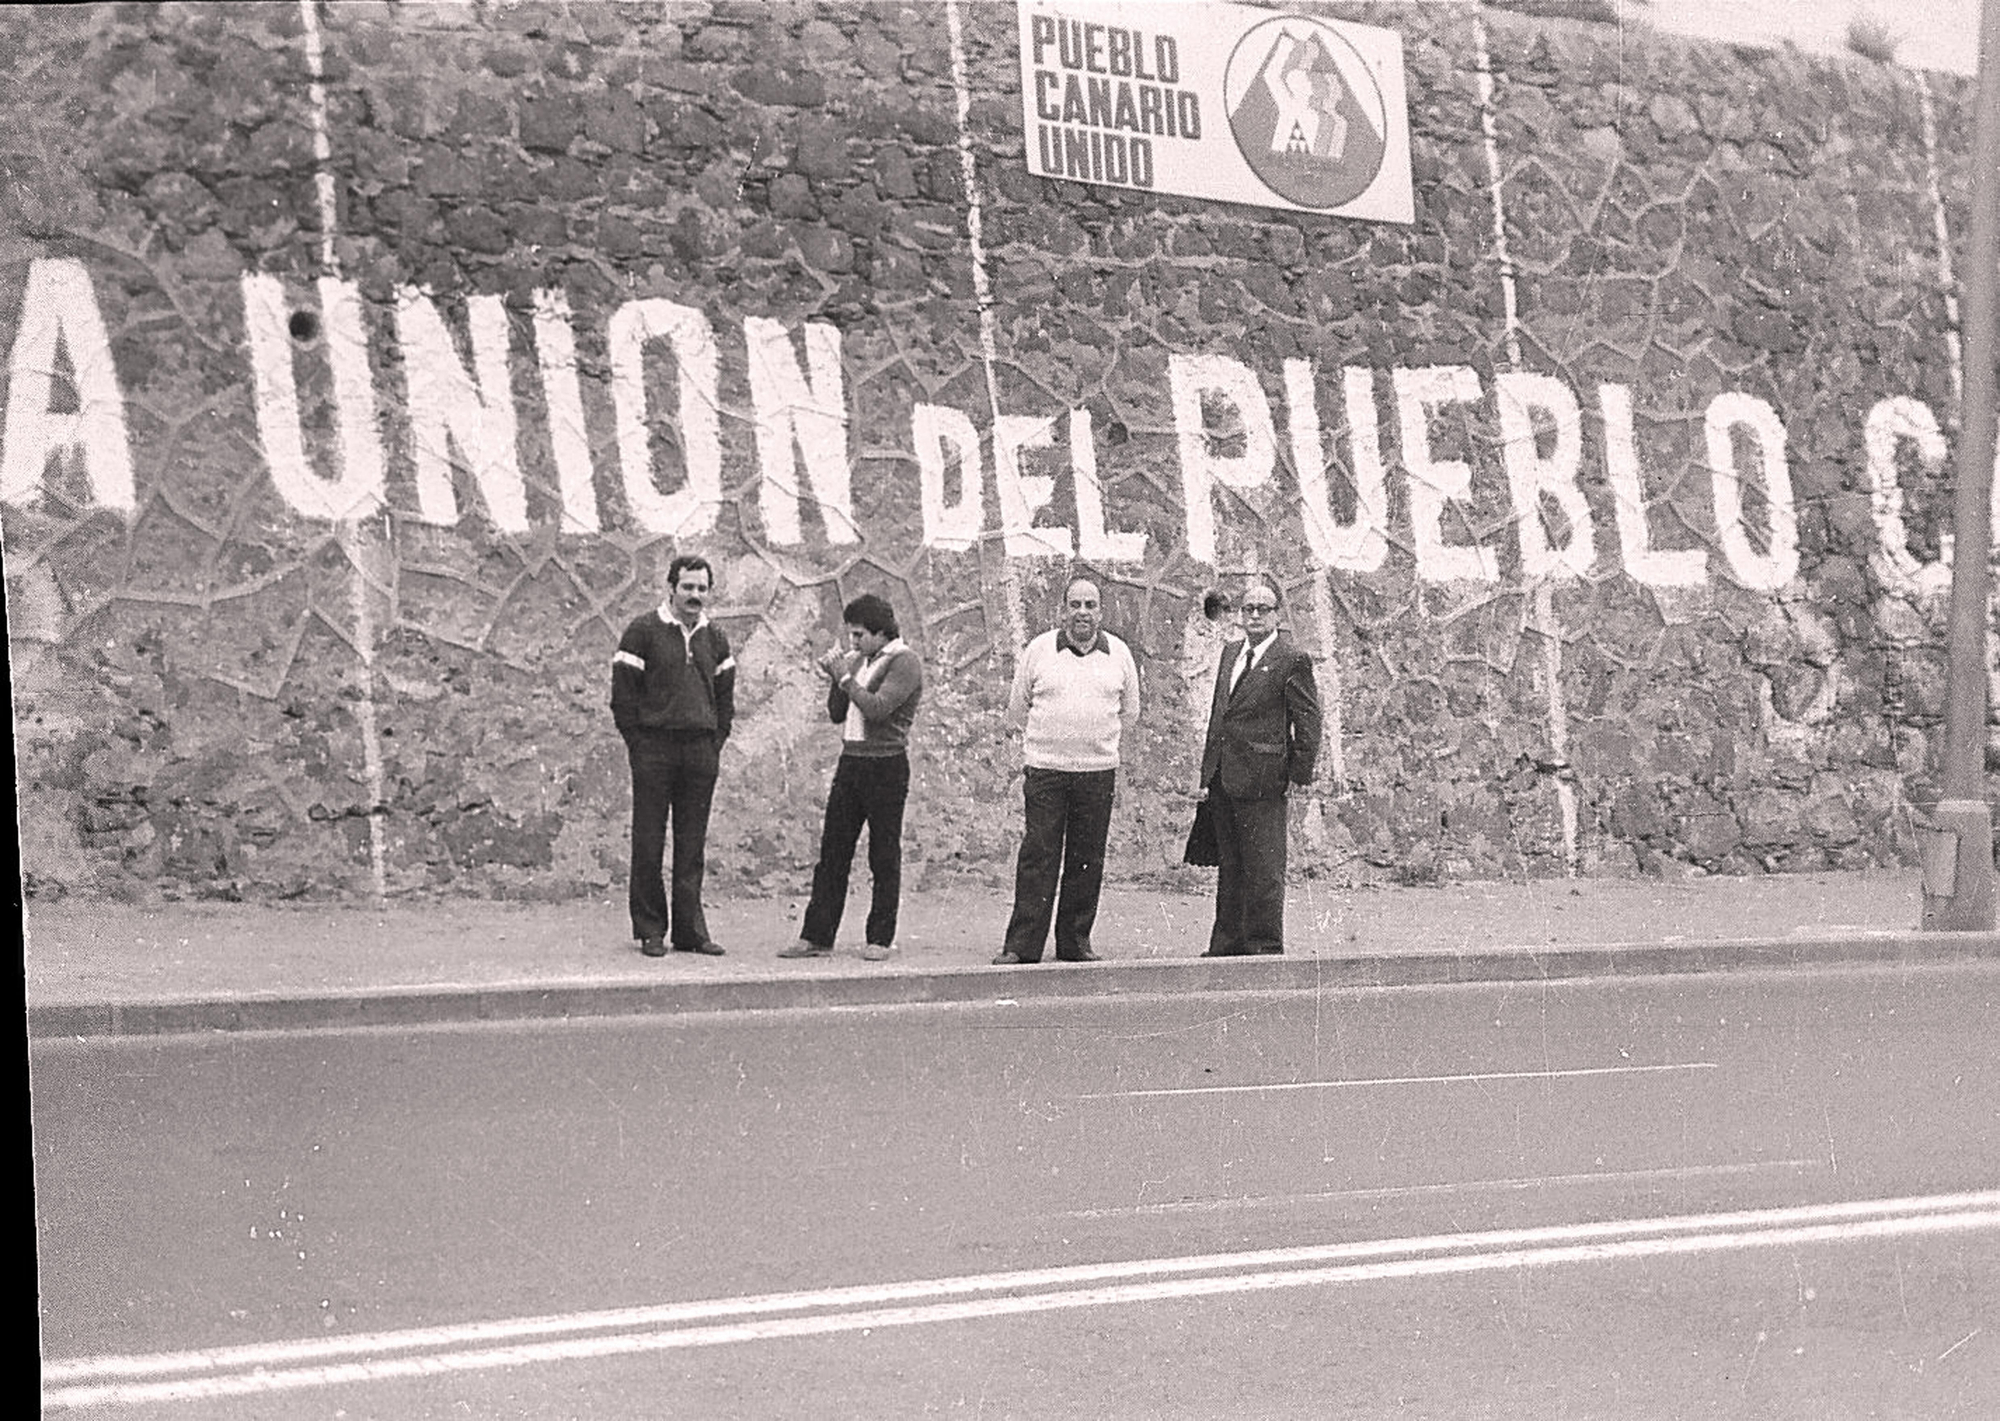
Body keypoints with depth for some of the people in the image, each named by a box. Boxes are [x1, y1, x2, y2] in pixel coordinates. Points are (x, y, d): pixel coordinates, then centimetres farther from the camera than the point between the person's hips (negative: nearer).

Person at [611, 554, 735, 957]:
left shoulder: (714, 637, 14)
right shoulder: (644, 631, -3)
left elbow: (725, 695, 19)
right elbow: (622, 693, -4)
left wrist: (717, 740, 8)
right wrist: (638, 742, -8)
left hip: (701, 751, 4)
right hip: (654, 748, -4)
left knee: (693, 845, 6)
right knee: (648, 844, -1)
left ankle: (691, 929, 9)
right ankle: (650, 931, 5)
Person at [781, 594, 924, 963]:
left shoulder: (904, 663, -8)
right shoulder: (859, 660, 16)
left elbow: (877, 708, -20)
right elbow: (837, 714, 16)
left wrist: (845, 676, -12)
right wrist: (836, 677, 2)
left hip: (886, 765, -7)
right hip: (850, 762, 7)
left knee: (884, 856, 0)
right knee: (832, 852, 4)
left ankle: (881, 939, 7)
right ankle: (816, 936, 6)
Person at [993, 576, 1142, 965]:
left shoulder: (1119, 654, 6)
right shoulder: (1039, 650, 3)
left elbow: (1129, 711, 19)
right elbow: (1017, 710, 14)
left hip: (1098, 770, 2)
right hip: (1045, 771, -2)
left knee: (1087, 862, 4)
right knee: (1037, 859, -6)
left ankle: (1076, 943, 13)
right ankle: (1022, 945, -5)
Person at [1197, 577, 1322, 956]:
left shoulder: (1292, 660, -6)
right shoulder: (1230, 653, 17)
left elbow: (1308, 722, -7)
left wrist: (1298, 775, -10)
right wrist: (1207, 775, 16)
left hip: (1261, 781, -8)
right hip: (1223, 780, 8)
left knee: (1263, 871, -3)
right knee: (1229, 868, 13)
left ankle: (1265, 946, 2)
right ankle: (1228, 945, 20)